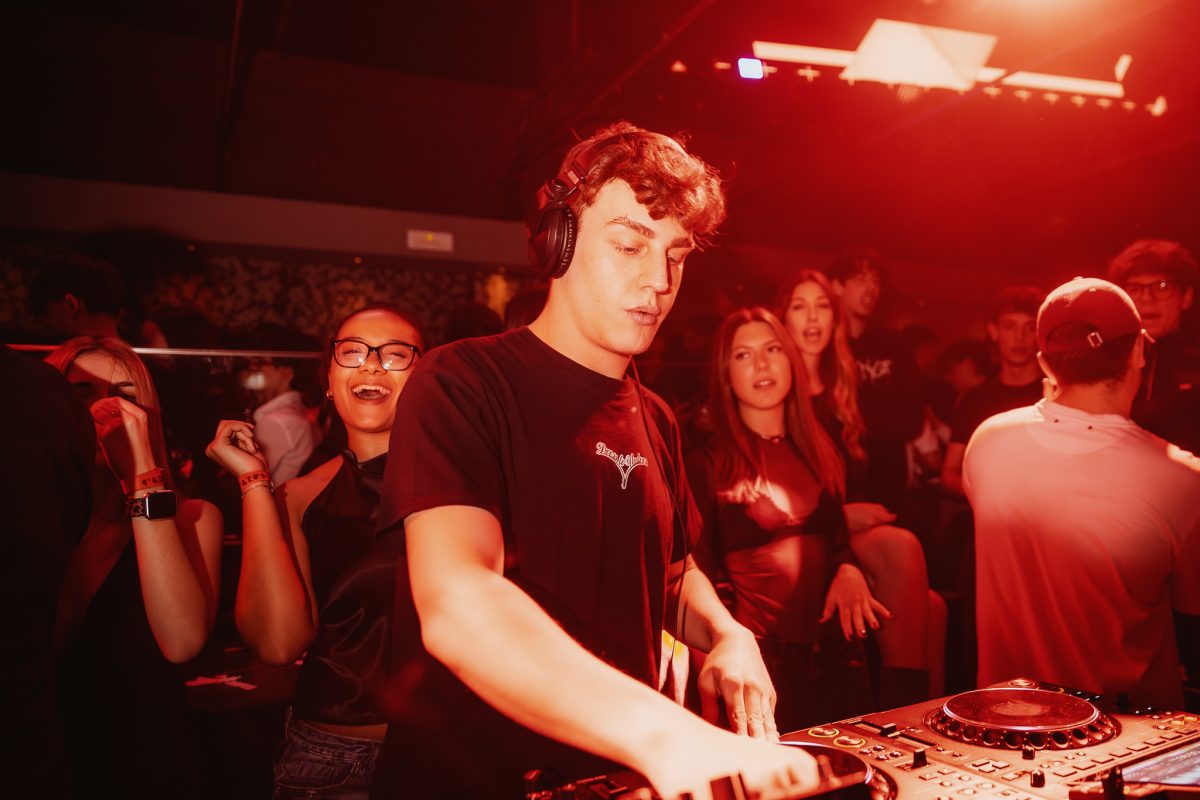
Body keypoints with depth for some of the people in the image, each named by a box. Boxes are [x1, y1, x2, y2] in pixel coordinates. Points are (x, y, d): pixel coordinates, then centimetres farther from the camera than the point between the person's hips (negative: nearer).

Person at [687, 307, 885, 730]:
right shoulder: (708, 461, -5)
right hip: (761, 654, -5)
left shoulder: (818, 451, 11)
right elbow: (698, 570, -4)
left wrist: (848, 571, -2)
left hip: (835, 649, 5)